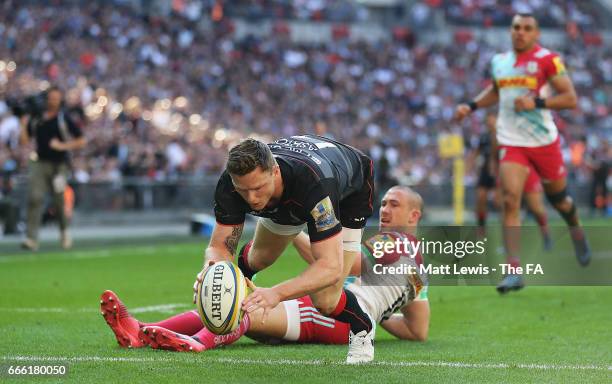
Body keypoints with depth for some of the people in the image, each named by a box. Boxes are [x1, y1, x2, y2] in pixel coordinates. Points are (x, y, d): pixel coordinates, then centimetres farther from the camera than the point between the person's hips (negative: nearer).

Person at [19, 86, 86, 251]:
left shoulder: (64, 119, 1)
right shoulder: (35, 119, 10)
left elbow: (81, 141, 2)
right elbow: (24, 141, 11)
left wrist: (63, 146, -10)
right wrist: (24, 124, -3)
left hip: (59, 165, -2)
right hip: (40, 163, 2)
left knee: (60, 201, 4)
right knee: (35, 198, -12)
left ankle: (64, 231, 31)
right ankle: (31, 238, -16)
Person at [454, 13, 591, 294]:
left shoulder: (548, 60, -8)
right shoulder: (499, 61, 8)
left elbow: (570, 99, -11)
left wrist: (536, 103, -21)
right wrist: (472, 106, 14)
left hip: (544, 140, -2)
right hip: (511, 142, 2)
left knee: (558, 197, 14)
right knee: (510, 200, -15)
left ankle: (576, 231, 50)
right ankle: (514, 271, -19)